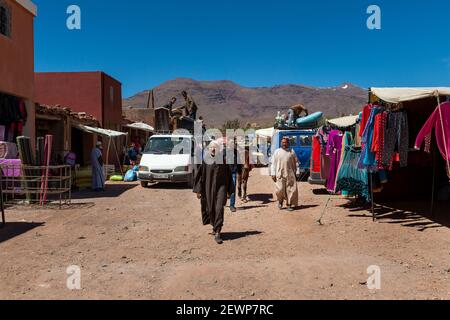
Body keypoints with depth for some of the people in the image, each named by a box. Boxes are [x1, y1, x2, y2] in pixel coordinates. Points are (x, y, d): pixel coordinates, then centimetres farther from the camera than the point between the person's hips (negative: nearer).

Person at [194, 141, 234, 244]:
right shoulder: (205, 160, -1)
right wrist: (198, 190, -3)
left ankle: (217, 233, -10)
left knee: (219, 209, -13)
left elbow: (228, 176, 7)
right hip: (208, 188, 1)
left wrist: (229, 191, 6)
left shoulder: (223, 159, 1)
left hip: (221, 187, -1)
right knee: (210, 209, 12)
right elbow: (199, 175, 1)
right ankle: (215, 227, 38)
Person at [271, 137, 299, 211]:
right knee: (280, 189, -8)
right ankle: (280, 200, 22)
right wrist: (273, 174, 0)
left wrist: (295, 173, 8)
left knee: (291, 190, -2)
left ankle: (289, 205, 10)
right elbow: (273, 163, 7)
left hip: (290, 174, 1)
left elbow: (295, 163, 12)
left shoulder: (292, 151, 8)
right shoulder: (277, 152, 8)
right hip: (280, 174, -1)